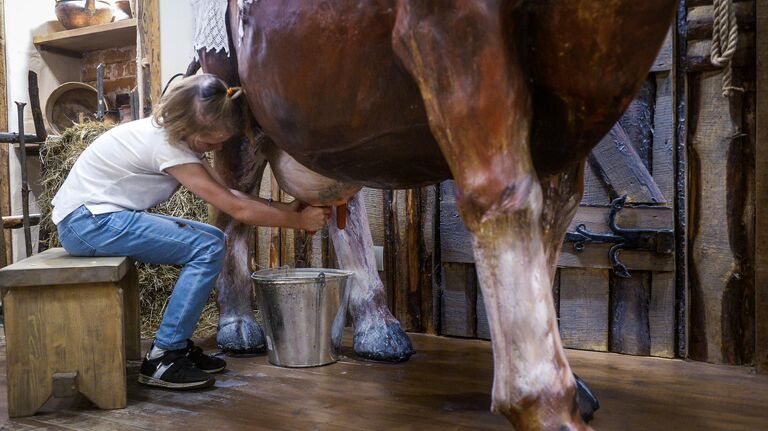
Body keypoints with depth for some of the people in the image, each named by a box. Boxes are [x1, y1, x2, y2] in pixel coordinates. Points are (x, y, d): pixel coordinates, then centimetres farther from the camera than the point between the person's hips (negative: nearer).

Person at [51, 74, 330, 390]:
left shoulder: (181, 135, 4)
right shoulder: (165, 145, -23)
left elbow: (228, 194, 5)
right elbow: (236, 209, -22)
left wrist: (284, 207, -5)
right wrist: (300, 220, -14)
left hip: (105, 215, 10)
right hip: (85, 221, -10)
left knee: (211, 239, 5)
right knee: (206, 250, -19)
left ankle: (179, 346, 8)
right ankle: (162, 359, -12)